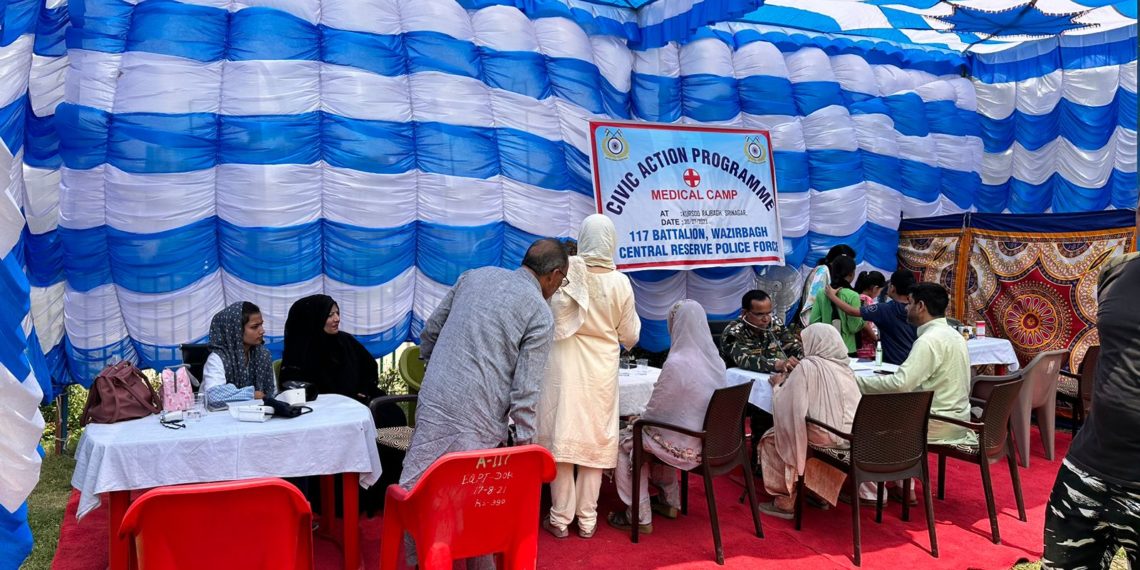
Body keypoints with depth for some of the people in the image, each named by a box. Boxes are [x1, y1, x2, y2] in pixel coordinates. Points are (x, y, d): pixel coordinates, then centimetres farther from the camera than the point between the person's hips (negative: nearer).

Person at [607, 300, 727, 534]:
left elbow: (655, 410, -14)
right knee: (656, 433, 30)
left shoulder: (676, 363, -24)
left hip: (686, 447, -8)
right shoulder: (715, 359, 0)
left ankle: (639, 516, 13)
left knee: (624, 442, 9)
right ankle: (670, 503, 33)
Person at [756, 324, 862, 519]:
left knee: (771, 439, 12)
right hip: (851, 435, 8)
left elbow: (785, 404, -8)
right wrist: (791, 380, 24)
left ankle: (785, 501, 14)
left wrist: (778, 385, 12)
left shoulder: (808, 366, -10)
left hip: (826, 437, -7)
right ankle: (817, 492, 35)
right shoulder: (844, 366, 11)